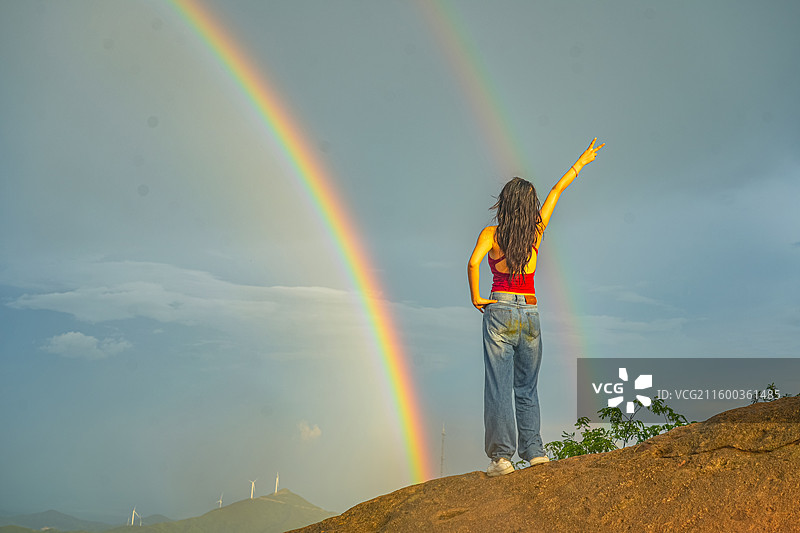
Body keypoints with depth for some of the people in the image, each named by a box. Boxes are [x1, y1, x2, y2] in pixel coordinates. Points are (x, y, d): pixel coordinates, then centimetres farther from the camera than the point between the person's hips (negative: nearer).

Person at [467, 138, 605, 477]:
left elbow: (473, 263, -21)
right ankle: (534, 451, 10)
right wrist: (581, 162, 28)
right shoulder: (536, 230, 5)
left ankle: (501, 456, -7)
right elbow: (557, 191, 15)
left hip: (500, 311, -3)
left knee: (499, 386, -3)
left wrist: (476, 297, -8)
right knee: (527, 387, 13)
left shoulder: (491, 233, -3)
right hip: (531, 312, 3)